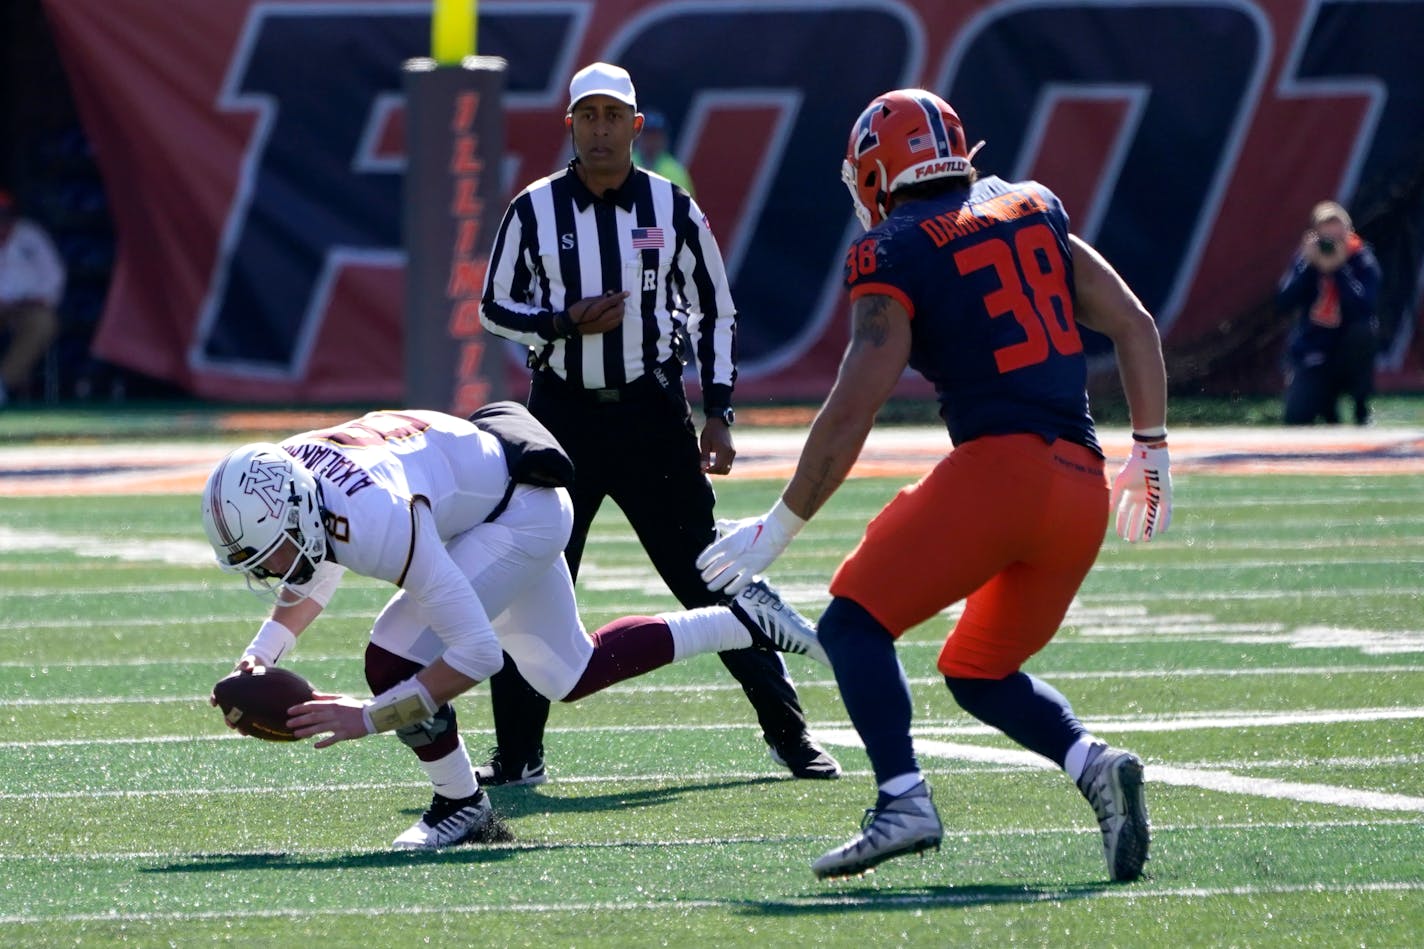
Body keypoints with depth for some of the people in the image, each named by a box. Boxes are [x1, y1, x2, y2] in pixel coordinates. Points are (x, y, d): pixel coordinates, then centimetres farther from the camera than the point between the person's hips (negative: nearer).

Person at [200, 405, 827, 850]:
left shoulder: (379, 522, -39)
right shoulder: (273, 487, -16)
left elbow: (477, 652, -34)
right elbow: (318, 574, 9)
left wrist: (369, 718, -33)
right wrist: (261, 653, -6)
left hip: (524, 508, -9)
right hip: (491, 506, 9)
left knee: (395, 660, -21)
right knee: (568, 676, 22)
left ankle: (460, 805, 3)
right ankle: (743, 621, 32)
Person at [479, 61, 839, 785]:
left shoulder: (672, 209, 2)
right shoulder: (534, 211, 0)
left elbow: (715, 312, 8)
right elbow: (494, 309, 6)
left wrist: (717, 414, 2)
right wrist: (564, 322, -13)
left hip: (652, 412, 0)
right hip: (563, 413, 0)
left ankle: (786, 732, 8)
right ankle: (517, 753, 8)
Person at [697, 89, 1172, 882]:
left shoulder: (894, 256, 0)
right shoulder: (1032, 212, 18)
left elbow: (853, 410, -6)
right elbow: (1135, 326, 17)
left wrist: (781, 527, 1)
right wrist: (1150, 452, 25)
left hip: (998, 465, -7)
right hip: (1083, 485, 7)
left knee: (856, 623, 0)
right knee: (981, 673, 21)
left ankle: (904, 800, -21)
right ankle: (1096, 765, -4)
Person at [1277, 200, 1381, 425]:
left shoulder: (1362, 260, -12)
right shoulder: (1303, 258, -5)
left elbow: (1363, 309, -26)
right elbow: (1283, 304, -15)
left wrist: (1339, 268, -28)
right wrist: (1308, 265, -21)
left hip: (1346, 350, -1)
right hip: (1310, 354, 1)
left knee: (1362, 332, -37)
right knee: (1295, 419, -19)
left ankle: (1362, 411, -14)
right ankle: (1326, 402, 21)